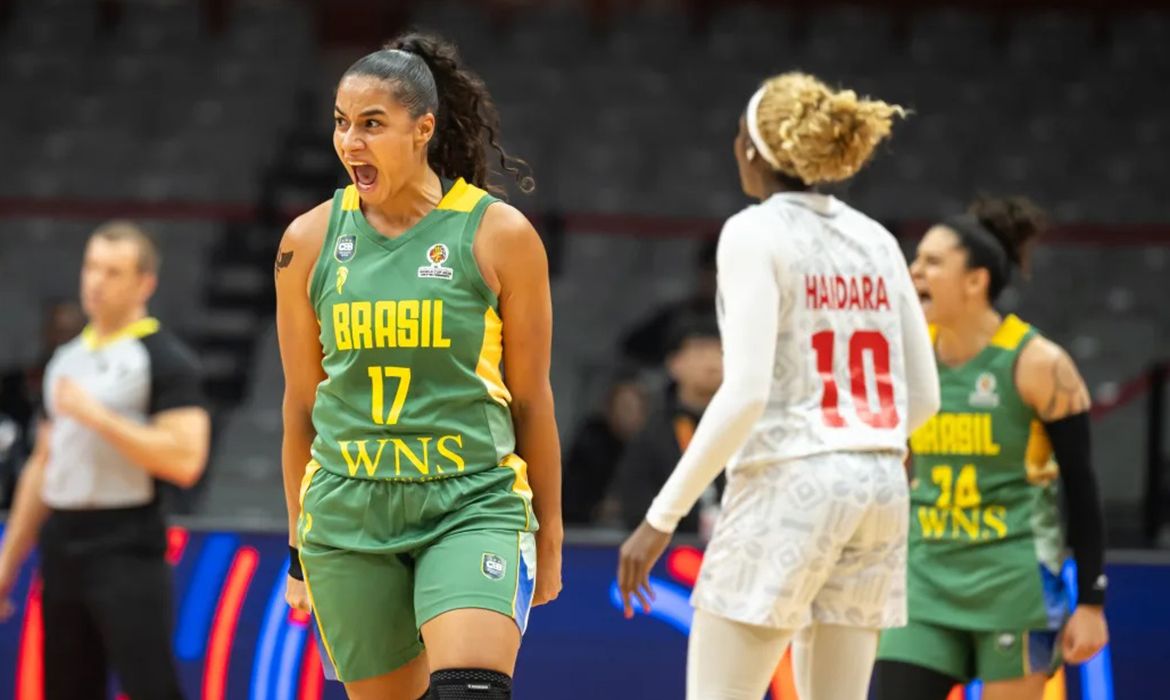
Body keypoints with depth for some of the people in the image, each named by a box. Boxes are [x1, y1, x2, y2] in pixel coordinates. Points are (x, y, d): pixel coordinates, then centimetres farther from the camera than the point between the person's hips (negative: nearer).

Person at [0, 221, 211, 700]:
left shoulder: (166, 359, -6)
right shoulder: (66, 360, 16)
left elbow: (184, 460, -18)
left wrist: (98, 415, -18)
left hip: (127, 552, -7)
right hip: (62, 550, 7)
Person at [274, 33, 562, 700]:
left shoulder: (499, 235, -2)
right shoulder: (310, 240, 5)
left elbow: (530, 397, 4)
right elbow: (302, 403, 12)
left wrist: (550, 533, 7)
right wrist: (300, 545, 14)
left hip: (474, 504, -3)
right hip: (348, 514, 3)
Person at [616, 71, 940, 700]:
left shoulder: (757, 232, -8)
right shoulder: (876, 240, 11)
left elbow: (746, 393, -17)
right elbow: (922, 395, 13)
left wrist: (661, 517, -15)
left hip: (788, 483, -7)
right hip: (880, 487, 7)